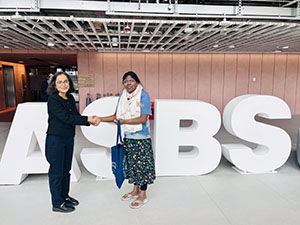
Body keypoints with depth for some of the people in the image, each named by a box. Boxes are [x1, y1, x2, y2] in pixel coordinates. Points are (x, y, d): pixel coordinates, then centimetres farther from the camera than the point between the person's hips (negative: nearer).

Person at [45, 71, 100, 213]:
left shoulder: (70, 98, 5)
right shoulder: (53, 100, -17)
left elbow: (76, 116, 5)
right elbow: (66, 117, -26)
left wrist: (90, 121, -13)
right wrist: (87, 119, -26)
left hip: (69, 139, 7)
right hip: (55, 140, -7)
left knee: (66, 169, 18)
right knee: (57, 171, 5)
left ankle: (65, 196, 36)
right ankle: (57, 204, 20)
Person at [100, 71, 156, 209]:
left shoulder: (143, 95, -12)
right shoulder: (122, 97, 8)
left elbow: (143, 119, -18)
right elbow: (116, 116, 12)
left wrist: (124, 121, -18)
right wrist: (99, 119, 2)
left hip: (141, 138, -6)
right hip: (127, 137, 6)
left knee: (141, 165, 2)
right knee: (132, 163, 16)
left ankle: (143, 195, 18)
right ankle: (135, 190, 35)